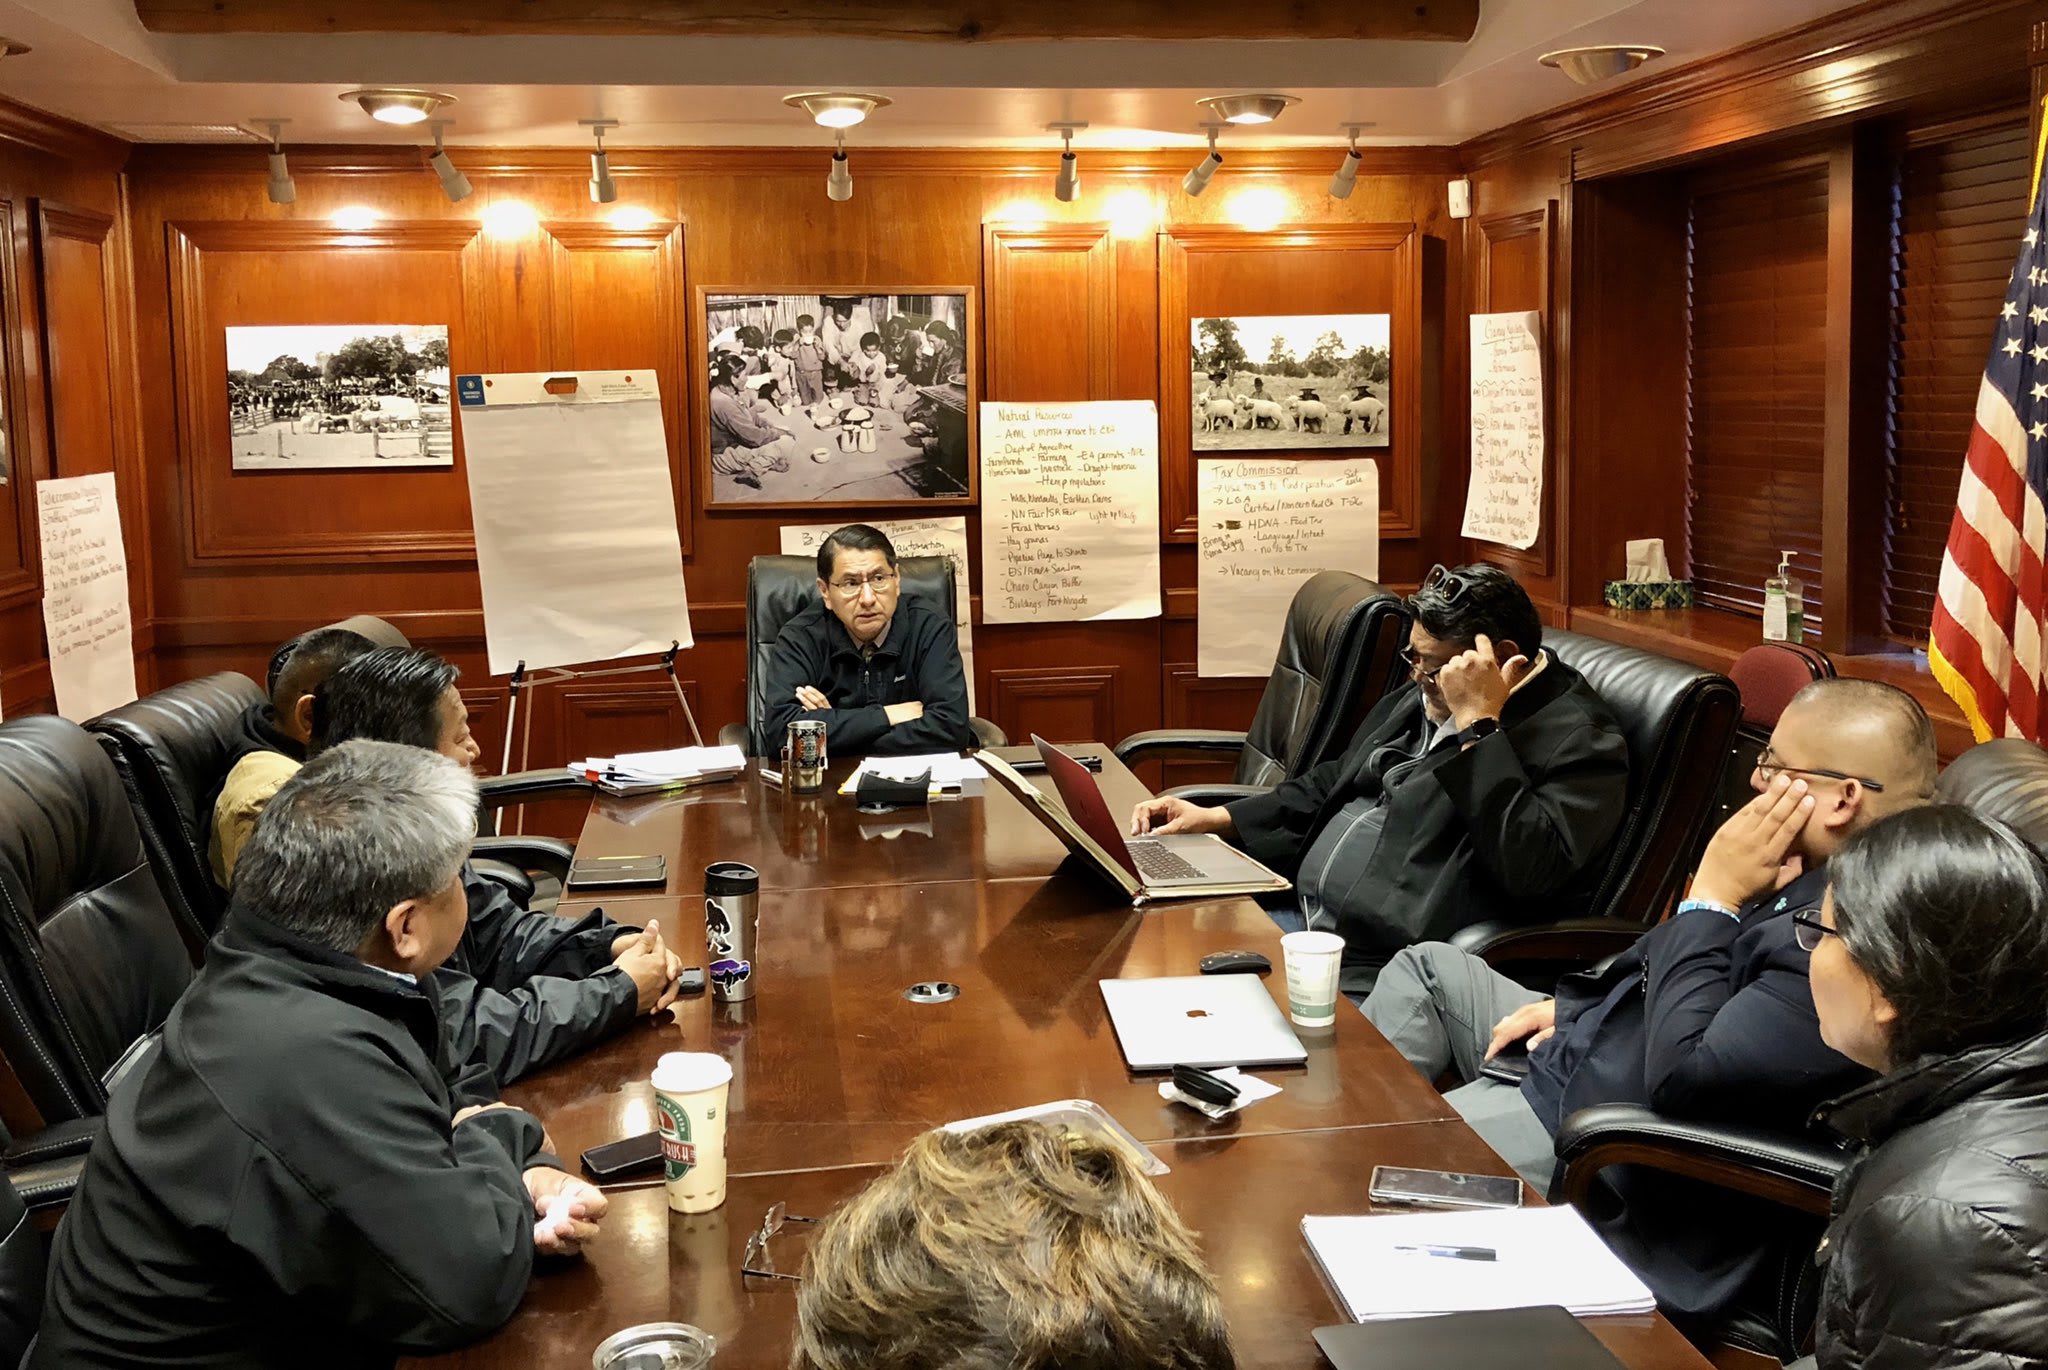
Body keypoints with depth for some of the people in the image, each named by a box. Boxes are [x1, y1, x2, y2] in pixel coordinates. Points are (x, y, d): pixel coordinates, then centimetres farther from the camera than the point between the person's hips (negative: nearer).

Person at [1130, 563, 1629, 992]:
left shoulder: (1579, 738, -11)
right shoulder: (1427, 695, 15)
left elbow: (1529, 868, -27)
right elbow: (1334, 785, 26)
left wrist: (1479, 724, -23)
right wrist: (1215, 819, 15)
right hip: (1298, 915, 9)